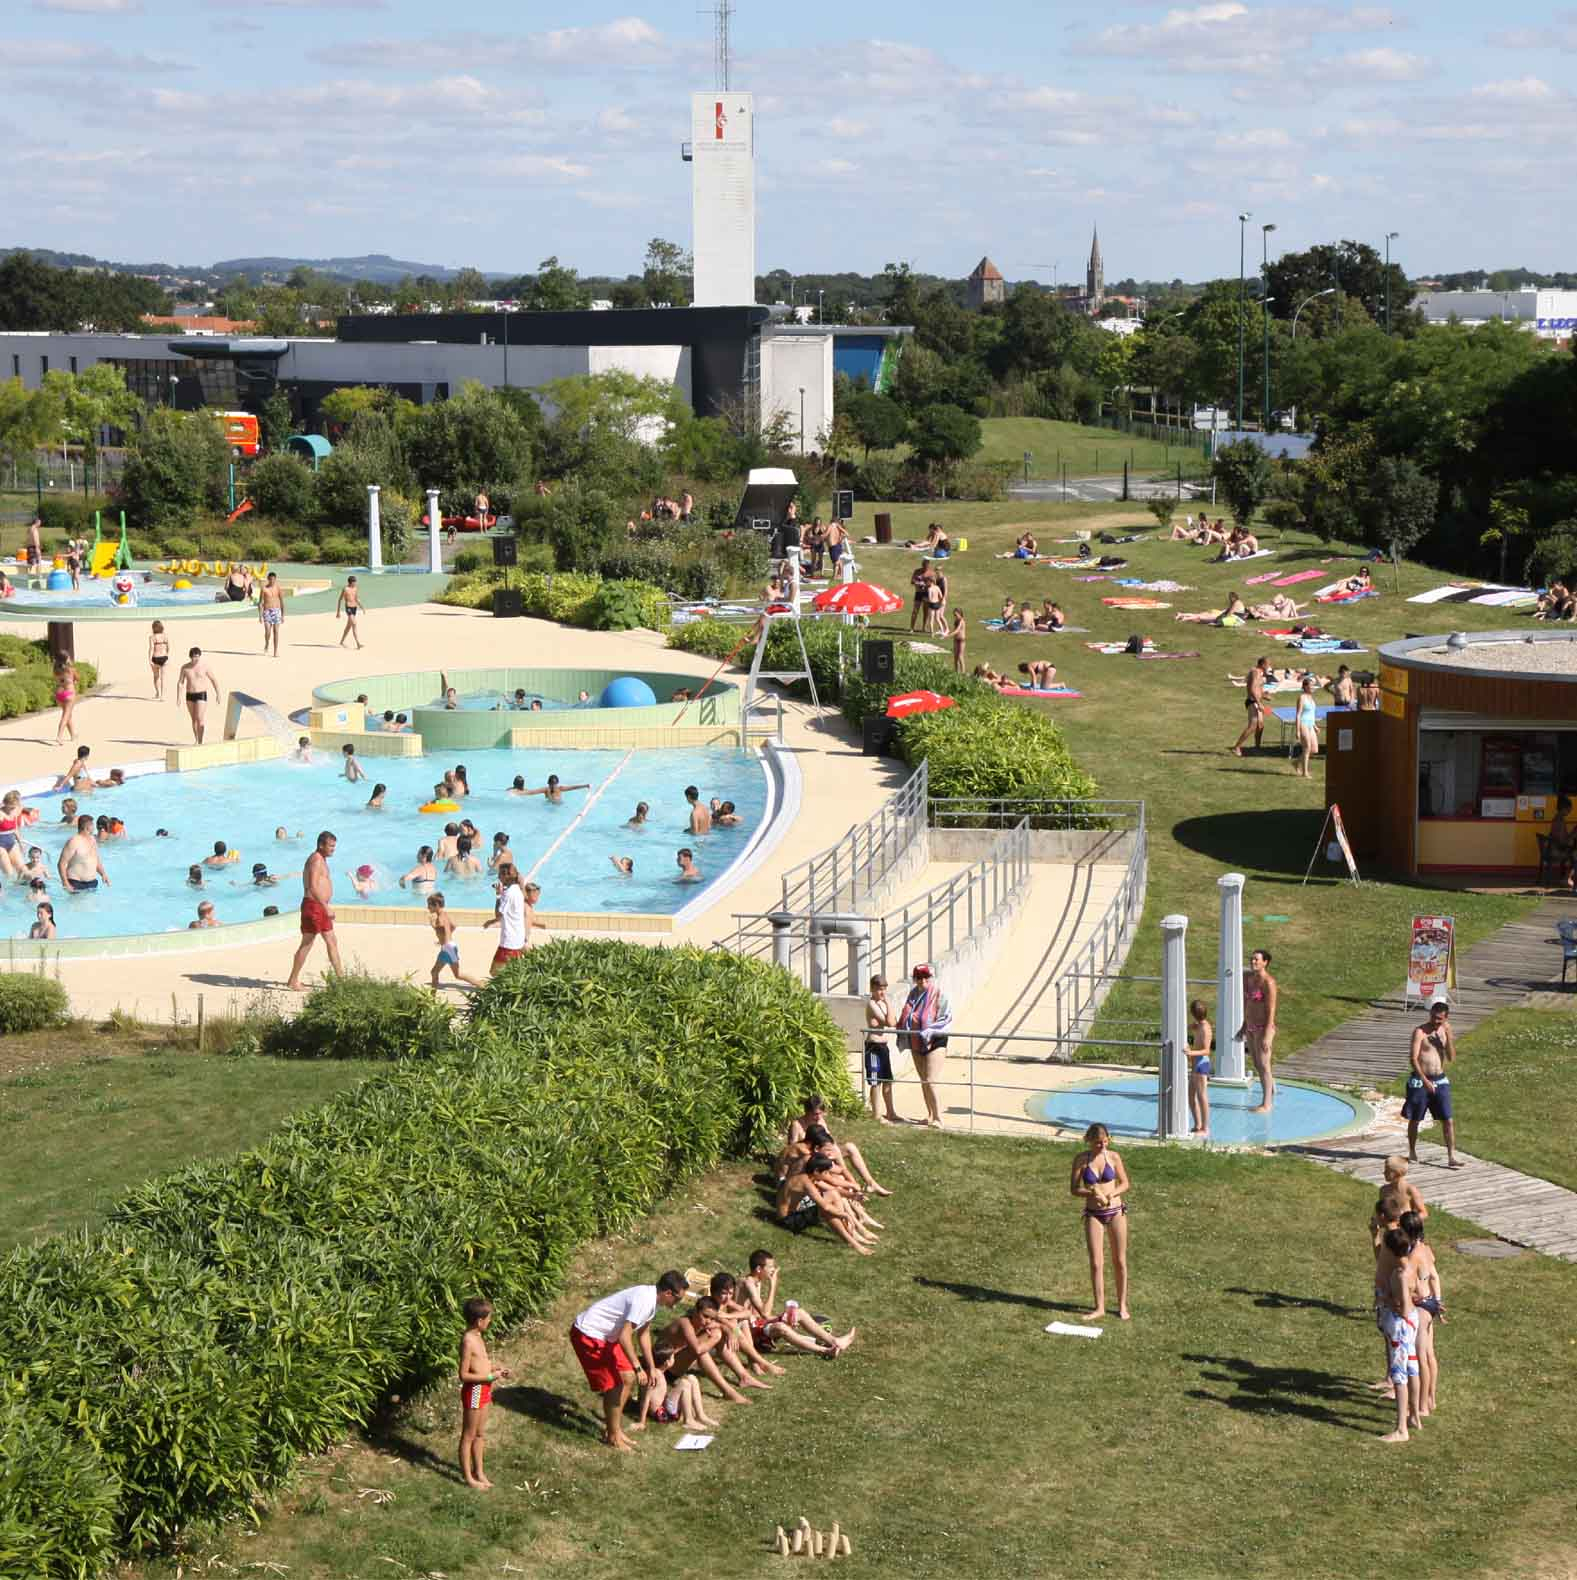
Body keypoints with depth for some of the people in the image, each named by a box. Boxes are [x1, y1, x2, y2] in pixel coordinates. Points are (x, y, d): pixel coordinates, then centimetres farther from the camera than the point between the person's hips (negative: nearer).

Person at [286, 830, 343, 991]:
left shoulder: (321, 860, 17)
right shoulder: (316, 860, -15)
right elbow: (313, 887, -25)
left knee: (332, 942, 12)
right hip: (313, 906, -10)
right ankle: (293, 981, 0)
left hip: (321, 907, 10)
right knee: (306, 944, -5)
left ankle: (340, 977, 17)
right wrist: (326, 907, -27)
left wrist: (327, 908, 25)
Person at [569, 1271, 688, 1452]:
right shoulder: (643, 1300, -27)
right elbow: (624, 1337, -29)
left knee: (627, 1378, 12)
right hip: (588, 1335, -10)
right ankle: (613, 1436, 7)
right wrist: (637, 1367, -23)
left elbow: (643, 1333, 16)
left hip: (605, 1335, 10)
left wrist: (652, 1367, 16)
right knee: (614, 1384, -7)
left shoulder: (651, 1298, 3)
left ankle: (612, 1427, 23)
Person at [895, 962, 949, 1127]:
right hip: (916, 1044, 7)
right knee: (923, 1081, 13)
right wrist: (901, 1031, 7)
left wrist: (930, 1031, -26)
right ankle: (930, 1115, 24)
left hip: (934, 1043, -7)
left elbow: (946, 1019, -15)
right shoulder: (913, 994, 7)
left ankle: (937, 1117, -8)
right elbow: (905, 1018, 19)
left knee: (930, 1082, -14)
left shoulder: (938, 995, -11)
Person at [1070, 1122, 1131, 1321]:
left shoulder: (1113, 1157, -4)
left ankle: (1122, 1304, 21)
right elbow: (1074, 1189, -5)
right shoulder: (1081, 1159, -7)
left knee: (1120, 1261, 8)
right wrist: (1092, 1193, -23)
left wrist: (1112, 1193, -17)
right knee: (1096, 1263, -1)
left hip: (1116, 1212, 1)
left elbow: (1125, 1183, 3)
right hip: (1094, 1215, -1)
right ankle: (1099, 1307, 10)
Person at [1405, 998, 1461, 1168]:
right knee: (1415, 1119, 9)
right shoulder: (1420, 1031, -10)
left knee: (1448, 1120, -3)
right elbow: (1413, 1059, -17)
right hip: (1420, 1081, -4)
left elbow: (1451, 1057, -2)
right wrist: (1425, 1080, -25)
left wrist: (1448, 1035, -14)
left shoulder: (1444, 1031, 5)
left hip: (1440, 1081, 4)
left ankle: (1452, 1156, -1)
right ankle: (1412, 1152, 26)